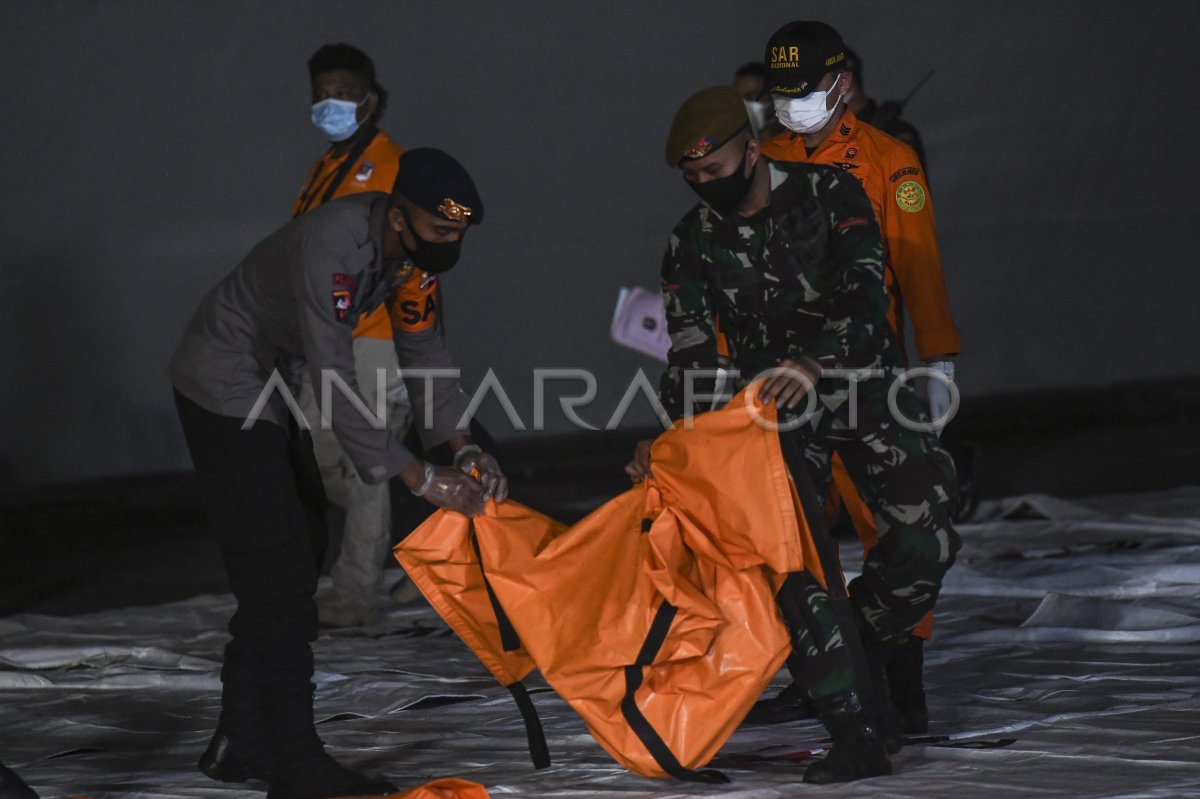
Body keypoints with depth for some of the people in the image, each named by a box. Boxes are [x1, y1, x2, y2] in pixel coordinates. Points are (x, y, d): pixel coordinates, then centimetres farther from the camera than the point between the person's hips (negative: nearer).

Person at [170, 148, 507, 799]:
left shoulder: (412, 246, -7)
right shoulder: (330, 249, -34)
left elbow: (423, 350, -1)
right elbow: (336, 385, -34)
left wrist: (464, 449, -13)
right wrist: (422, 479, -32)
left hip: (273, 390, 9)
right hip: (225, 390, -9)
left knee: (273, 576, 12)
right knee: (279, 577, -12)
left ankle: (241, 744, 20)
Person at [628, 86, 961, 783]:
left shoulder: (829, 195, -8)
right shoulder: (695, 243, 0)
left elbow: (863, 289, -22)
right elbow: (692, 353, -5)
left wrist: (817, 360, -40)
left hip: (865, 380, -1)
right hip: (776, 408, 1)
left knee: (928, 539, -13)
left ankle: (858, 650, 16)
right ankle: (856, 735, -17)